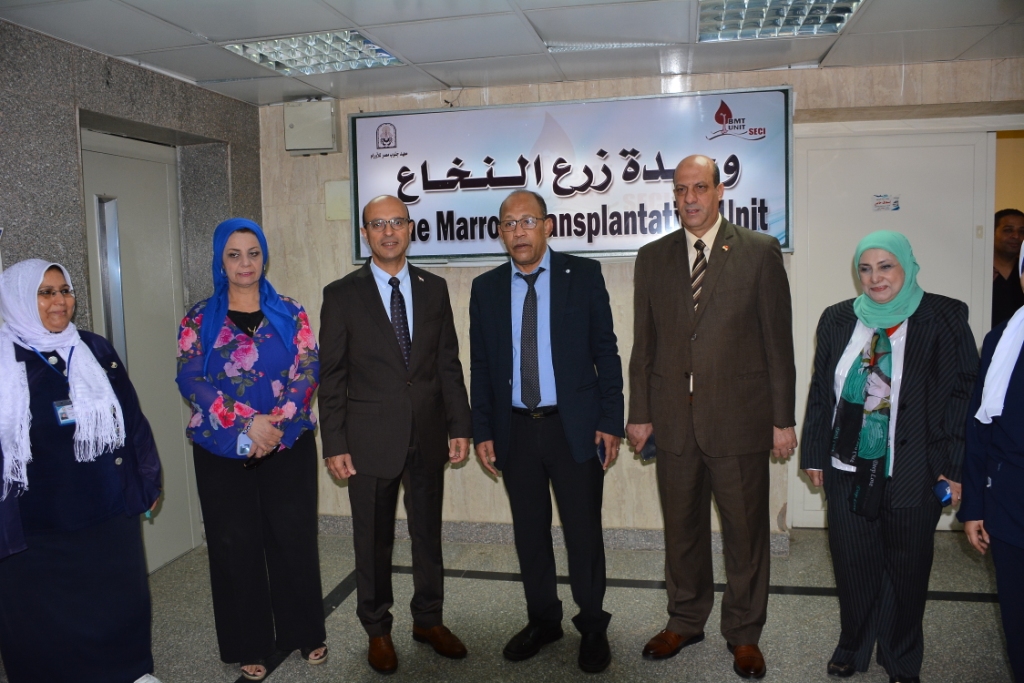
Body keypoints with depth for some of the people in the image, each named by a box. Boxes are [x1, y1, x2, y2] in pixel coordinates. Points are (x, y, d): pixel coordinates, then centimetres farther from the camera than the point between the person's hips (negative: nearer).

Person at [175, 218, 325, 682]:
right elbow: (191, 380, -9)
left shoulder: (290, 313, 4)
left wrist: (276, 423, -17)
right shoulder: (199, 319, 2)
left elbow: (308, 371, -4)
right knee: (236, 545, 7)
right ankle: (249, 644, 23)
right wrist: (247, 421, -19)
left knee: (294, 538, 6)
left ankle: (304, 632, 24)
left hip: (288, 447, 1)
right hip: (223, 451, 0)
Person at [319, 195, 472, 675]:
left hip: (428, 436, 3)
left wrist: (459, 426, 1)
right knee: (373, 540, 11)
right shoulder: (341, 295, -3)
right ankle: (377, 629, 29)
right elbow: (332, 376, -3)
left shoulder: (434, 289, 5)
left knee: (428, 532, 14)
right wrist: (334, 444, -7)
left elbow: (448, 363, 6)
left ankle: (429, 619, 33)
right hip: (370, 439, -2)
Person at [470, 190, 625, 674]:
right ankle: (542, 620, 32)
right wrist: (482, 431, 3)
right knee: (529, 533, 13)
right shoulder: (486, 288, 6)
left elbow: (606, 352, -2)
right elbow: (480, 366, 7)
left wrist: (610, 422, -7)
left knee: (584, 532, 6)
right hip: (515, 430, 3)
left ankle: (592, 627, 25)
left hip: (575, 427, -2)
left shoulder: (583, 275, -1)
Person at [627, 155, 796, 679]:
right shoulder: (652, 258, 8)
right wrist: (639, 414, 5)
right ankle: (684, 621, 34)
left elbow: (778, 340, -2)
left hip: (739, 418, -2)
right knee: (681, 528, 15)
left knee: (745, 530, 9)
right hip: (674, 417, 3)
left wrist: (783, 418, -4)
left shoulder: (760, 252, -1)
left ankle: (744, 634, 28)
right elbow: (644, 344, 8)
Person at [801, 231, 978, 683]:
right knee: (853, 564, 12)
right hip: (848, 470, 3)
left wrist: (952, 467, -9)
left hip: (912, 474, -2)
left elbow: (961, 395, -6)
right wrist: (814, 455, 9)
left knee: (907, 569, 11)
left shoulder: (942, 318, -5)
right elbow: (821, 391, 9)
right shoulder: (838, 320, 5)